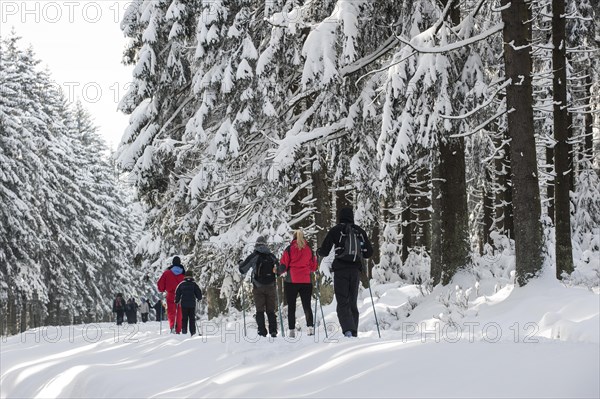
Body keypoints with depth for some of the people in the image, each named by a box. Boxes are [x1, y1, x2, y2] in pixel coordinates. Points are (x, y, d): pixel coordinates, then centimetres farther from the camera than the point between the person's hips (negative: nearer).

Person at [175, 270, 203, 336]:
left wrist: (177, 301, 14)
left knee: (184, 318, 7)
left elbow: (177, 293, 2)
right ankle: (193, 332, 1)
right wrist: (199, 298, 22)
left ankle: (184, 331, 1)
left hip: (184, 304, 0)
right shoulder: (194, 284, -2)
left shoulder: (181, 284, 0)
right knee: (192, 318, 6)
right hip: (192, 304, 0)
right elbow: (199, 293, 1)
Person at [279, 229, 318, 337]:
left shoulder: (289, 249, -4)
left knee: (291, 307, 4)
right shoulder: (309, 249, 5)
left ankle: (292, 331, -1)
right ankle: (310, 327, -8)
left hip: (291, 281, -2)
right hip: (306, 281, 2)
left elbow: (283, 265, -5)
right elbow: (314, 267, 10)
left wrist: (282, 272, 15)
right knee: (307, 305, 7)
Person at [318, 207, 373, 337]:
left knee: (342, 303, -5)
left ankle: (348, 330, -24)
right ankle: (354, 332, 12)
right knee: (352, 303, 14)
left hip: (340, 269, -3)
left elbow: (324, 252, -1)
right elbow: (369, 252, 10)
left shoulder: (335, 230, -1)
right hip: (355, 270, 3)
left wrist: (319, 251, 22)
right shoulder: (360, 231, 8)